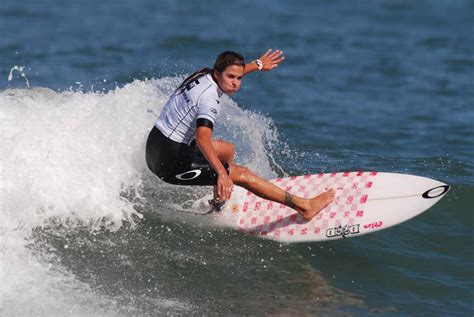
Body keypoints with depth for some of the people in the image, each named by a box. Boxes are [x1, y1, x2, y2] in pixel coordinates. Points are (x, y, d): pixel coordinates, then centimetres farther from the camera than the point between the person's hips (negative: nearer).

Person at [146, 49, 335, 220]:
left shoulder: (203, 76, 3)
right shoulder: (210, 100, -25)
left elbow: (234, 72, 27)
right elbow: (202, 138, -42)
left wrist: (258, 64, 40)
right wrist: (222, 174, -52)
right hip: (169, 164, -10)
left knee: (227, 150, 26)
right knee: (243, 174, -8)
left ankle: (219, 203, 36)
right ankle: (303, 206, -6)